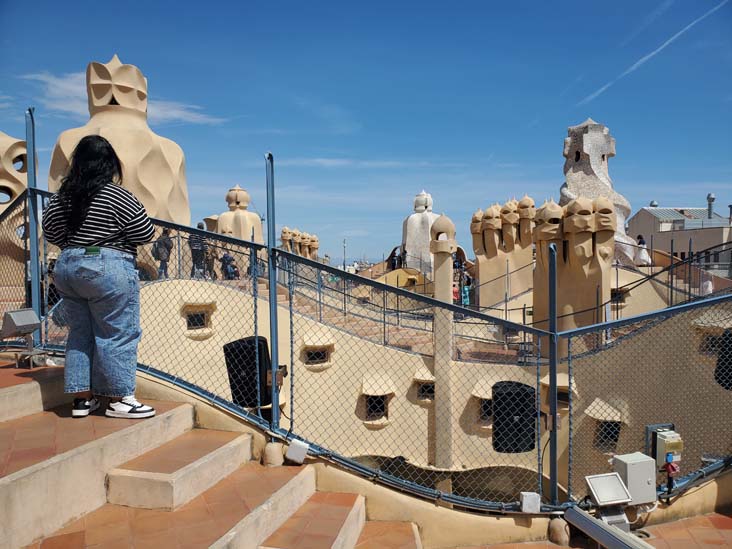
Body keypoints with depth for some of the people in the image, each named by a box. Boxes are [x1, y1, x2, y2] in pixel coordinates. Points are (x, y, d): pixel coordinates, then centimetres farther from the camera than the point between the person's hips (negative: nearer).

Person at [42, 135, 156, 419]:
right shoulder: (117, 195, -13)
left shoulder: (63, 195, 6)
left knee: (80, 332, 13)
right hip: (108, 270, -7)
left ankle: (82, 399, 18)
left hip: (67, 268, 7)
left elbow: (50, 231, 14)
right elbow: (146, 233, -10)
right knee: (117, 334, 1)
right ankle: (119, 399, 8)